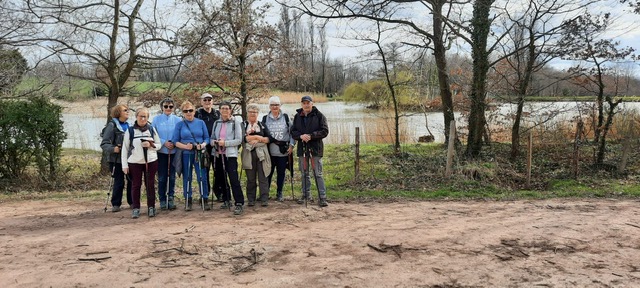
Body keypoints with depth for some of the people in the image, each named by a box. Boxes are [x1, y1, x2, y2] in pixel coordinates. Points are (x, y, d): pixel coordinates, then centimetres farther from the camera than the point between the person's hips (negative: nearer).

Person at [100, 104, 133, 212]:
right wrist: (113, 149, -25)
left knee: (132, 180, 8)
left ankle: (132, 201, 23)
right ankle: (115, 204, 14)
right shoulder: (112, 126, -8)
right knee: (119, 182, 0)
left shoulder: (128, 125, 9)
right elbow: (104, 144, -10)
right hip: (117, 159, -5)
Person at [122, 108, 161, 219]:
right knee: (136, 185, 4)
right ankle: (136, 208, 13)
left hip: (151, 161, 1)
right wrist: (124, 165, -3)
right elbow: (125, 148, 2)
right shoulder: (130, 131, 1)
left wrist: (151, 145, -12)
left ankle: (151, 207, 15)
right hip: (134, 163, -1)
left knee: (150, 185, 5)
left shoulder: (152, 129, 7)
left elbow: (159, 145, 10)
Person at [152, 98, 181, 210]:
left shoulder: (178, 120, 3)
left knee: (172, 176, 5)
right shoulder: (156, 119, 3)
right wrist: (164, 142, -12)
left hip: (174, 152, 1)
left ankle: (171, 198, 14)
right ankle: (162, 200, 13)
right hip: (161, 152, 0)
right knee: (162, 177, 3)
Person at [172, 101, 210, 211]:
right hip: (185, 155, 0)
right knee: (187, 178, 7)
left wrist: (203, 145, -15)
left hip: (199, 154, 0)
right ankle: (188, 202, 18)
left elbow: (207, 138, 6)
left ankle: (205, 200, 8)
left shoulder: (201, 123, 6)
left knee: (202, 177, -3)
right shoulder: (179, 124, 4)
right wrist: (185, 146, -16)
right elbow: (175, 141, 1)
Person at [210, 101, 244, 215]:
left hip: (230, 154, -5)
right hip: (218, 154, 6)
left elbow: (239, 140, -7)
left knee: (234, 179, -13)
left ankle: (239, 204, -12)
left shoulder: (236, 122, -1)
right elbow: (211, 139, 14)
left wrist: (225, 143, -17)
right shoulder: (216, 123, 13)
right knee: (220, 179, 11)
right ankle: (226, 200, 27)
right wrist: (215, 142, -9)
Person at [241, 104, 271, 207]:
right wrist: (259, 137, -7)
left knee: (263, 177, -2)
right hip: (249, 155, -1)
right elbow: (242, 138, -9)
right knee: (251, 178, 5)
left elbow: (269, 139, 5)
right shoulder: (243, 125, 8)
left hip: (261, 154, 1)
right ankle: (251, 199, 14)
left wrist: (257, 139, -9)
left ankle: (264, 199, 1)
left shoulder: (262, 125, 14)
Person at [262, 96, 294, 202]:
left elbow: (292, 132, 7)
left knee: (281, 173, 7)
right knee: (268, 173, 3)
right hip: (269, 151, 0)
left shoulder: (286, 117, 7)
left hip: (283, 151, 0)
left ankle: (279, 193, 20)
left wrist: (291, 145, -1)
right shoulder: (265, 119, 8)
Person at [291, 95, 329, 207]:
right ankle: (306, 195, 26)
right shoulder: (297, 116, 8)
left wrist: (311, 136, -18)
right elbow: (293, 131, 7)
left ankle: (322, 197, -1)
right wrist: (301, 136, -14)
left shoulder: (319, 116, -3)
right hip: (302, 148, 4)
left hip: (316, 148, -4)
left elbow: (325, 131, -7)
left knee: (318, 174, -4)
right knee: (304, 173, 14)